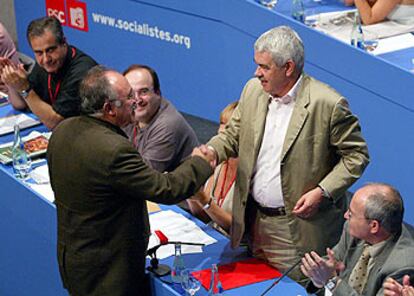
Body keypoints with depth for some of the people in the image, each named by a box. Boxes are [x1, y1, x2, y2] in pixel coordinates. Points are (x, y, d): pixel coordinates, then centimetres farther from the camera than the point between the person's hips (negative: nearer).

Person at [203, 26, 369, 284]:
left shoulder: (328, 104, -17)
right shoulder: (253, 90, 2)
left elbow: (356, 154, -10)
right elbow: (233, 133, 13)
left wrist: (323, 191, -19)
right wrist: (213, 150, -9)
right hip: (251, 220, 6)